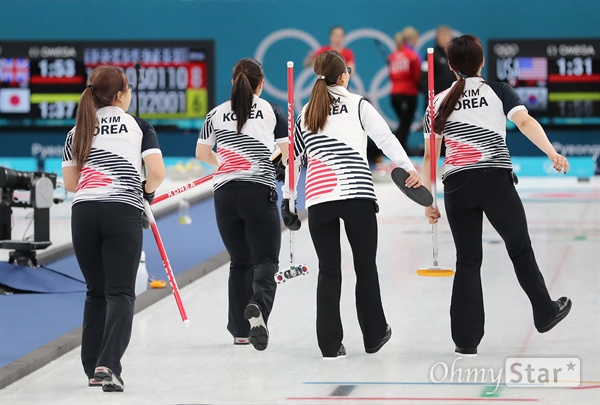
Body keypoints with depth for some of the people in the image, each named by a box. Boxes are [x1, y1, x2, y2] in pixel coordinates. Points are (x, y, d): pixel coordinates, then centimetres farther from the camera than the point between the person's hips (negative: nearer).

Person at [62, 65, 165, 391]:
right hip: (123, 211, -3)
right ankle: (108, 364, -22)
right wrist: (147, 191, 15)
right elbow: (157, 172, -5)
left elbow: (69, 182, 8)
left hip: (83, 212, 3)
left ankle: (93, 368, 16)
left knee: (96, 292, 15)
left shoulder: (77, 131, 13)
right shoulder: (138, 126, 5)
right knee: (120, 292, -4)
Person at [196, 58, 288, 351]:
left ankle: (240, 330, 16)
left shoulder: (217, 113, 11)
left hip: (225, 193, 3)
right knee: (265, 260, -2)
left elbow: (201, 153, 17)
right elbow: (288, 154, 1)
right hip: (259, 192, -3)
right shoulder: (273, 111, 4)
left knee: (240, 262, 15)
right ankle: (258, 306, -33)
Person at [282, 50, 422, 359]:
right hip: (357, 195, -3)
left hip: (318, 199, 3)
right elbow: (385, 137, -7)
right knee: (365, 267, 10)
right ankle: (374, 336, 18)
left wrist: (286, 199, 25)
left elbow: (293, 159, 19)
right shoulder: (357, 105, 5)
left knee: (328, 271, 7)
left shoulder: (305, 114, 15)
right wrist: (409, 169, -12)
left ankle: (330, 343, 3)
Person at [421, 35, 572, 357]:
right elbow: (525, 122, -11)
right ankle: (545, 313, 30)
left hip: (456, 186, 2)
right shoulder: (497, 91, 6)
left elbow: (430, 156, 11)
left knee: (467, 261, 8)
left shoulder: (439, 103, 12)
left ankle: (466, 339, 6)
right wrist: (552, 153, -17)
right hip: (495, 182, -2)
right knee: (520, 248, 16)